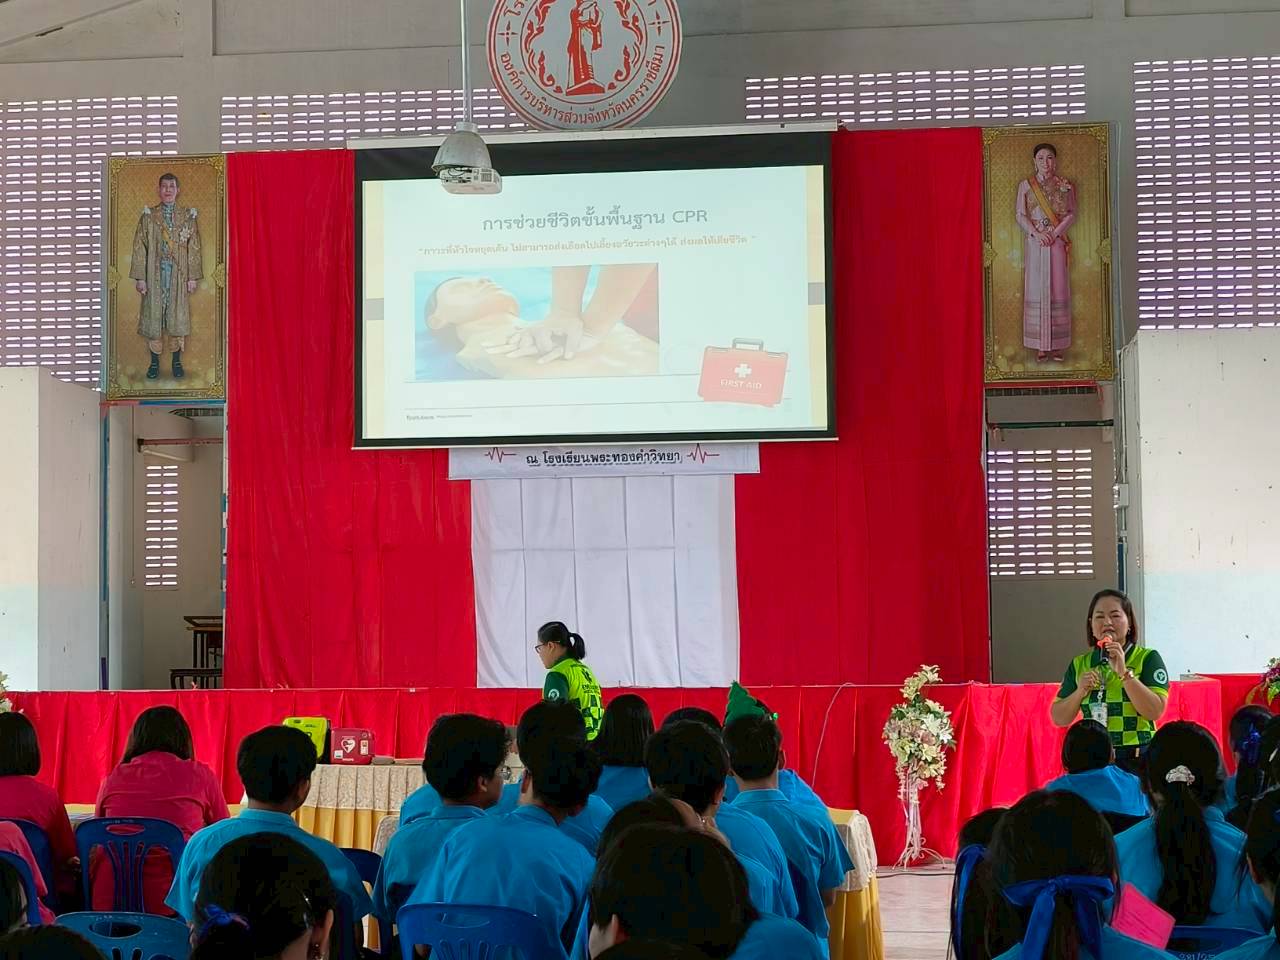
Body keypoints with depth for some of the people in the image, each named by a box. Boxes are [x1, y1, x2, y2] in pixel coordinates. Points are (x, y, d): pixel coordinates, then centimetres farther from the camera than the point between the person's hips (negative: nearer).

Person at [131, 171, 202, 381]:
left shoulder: (188, 216, 5)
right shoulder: (148, 216, 4)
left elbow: (194, 248, 4)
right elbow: (140, 248, 2)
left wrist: (193, 277, -2)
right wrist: (140, 277, -5)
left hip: (179, 275, 0)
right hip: (155, 275, 0)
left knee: (178, 315, 2)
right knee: (153, 316, 1)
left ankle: (177, 362, 12)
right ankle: (154, 362, 10)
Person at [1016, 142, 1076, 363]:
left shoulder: (1065, 186, 6)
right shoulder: (1026, 185, 6)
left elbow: (1071, 214, 4)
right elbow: (1020, 215, 1)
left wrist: (1055, 233, -11)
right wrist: (1037, 233, -12)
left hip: (1057, 242, 0)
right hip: (1034, 243, 0)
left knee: (1058, 290, -1)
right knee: (1036, 290, -2)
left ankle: (1058, 345, 2)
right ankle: (1041, 345, 1)